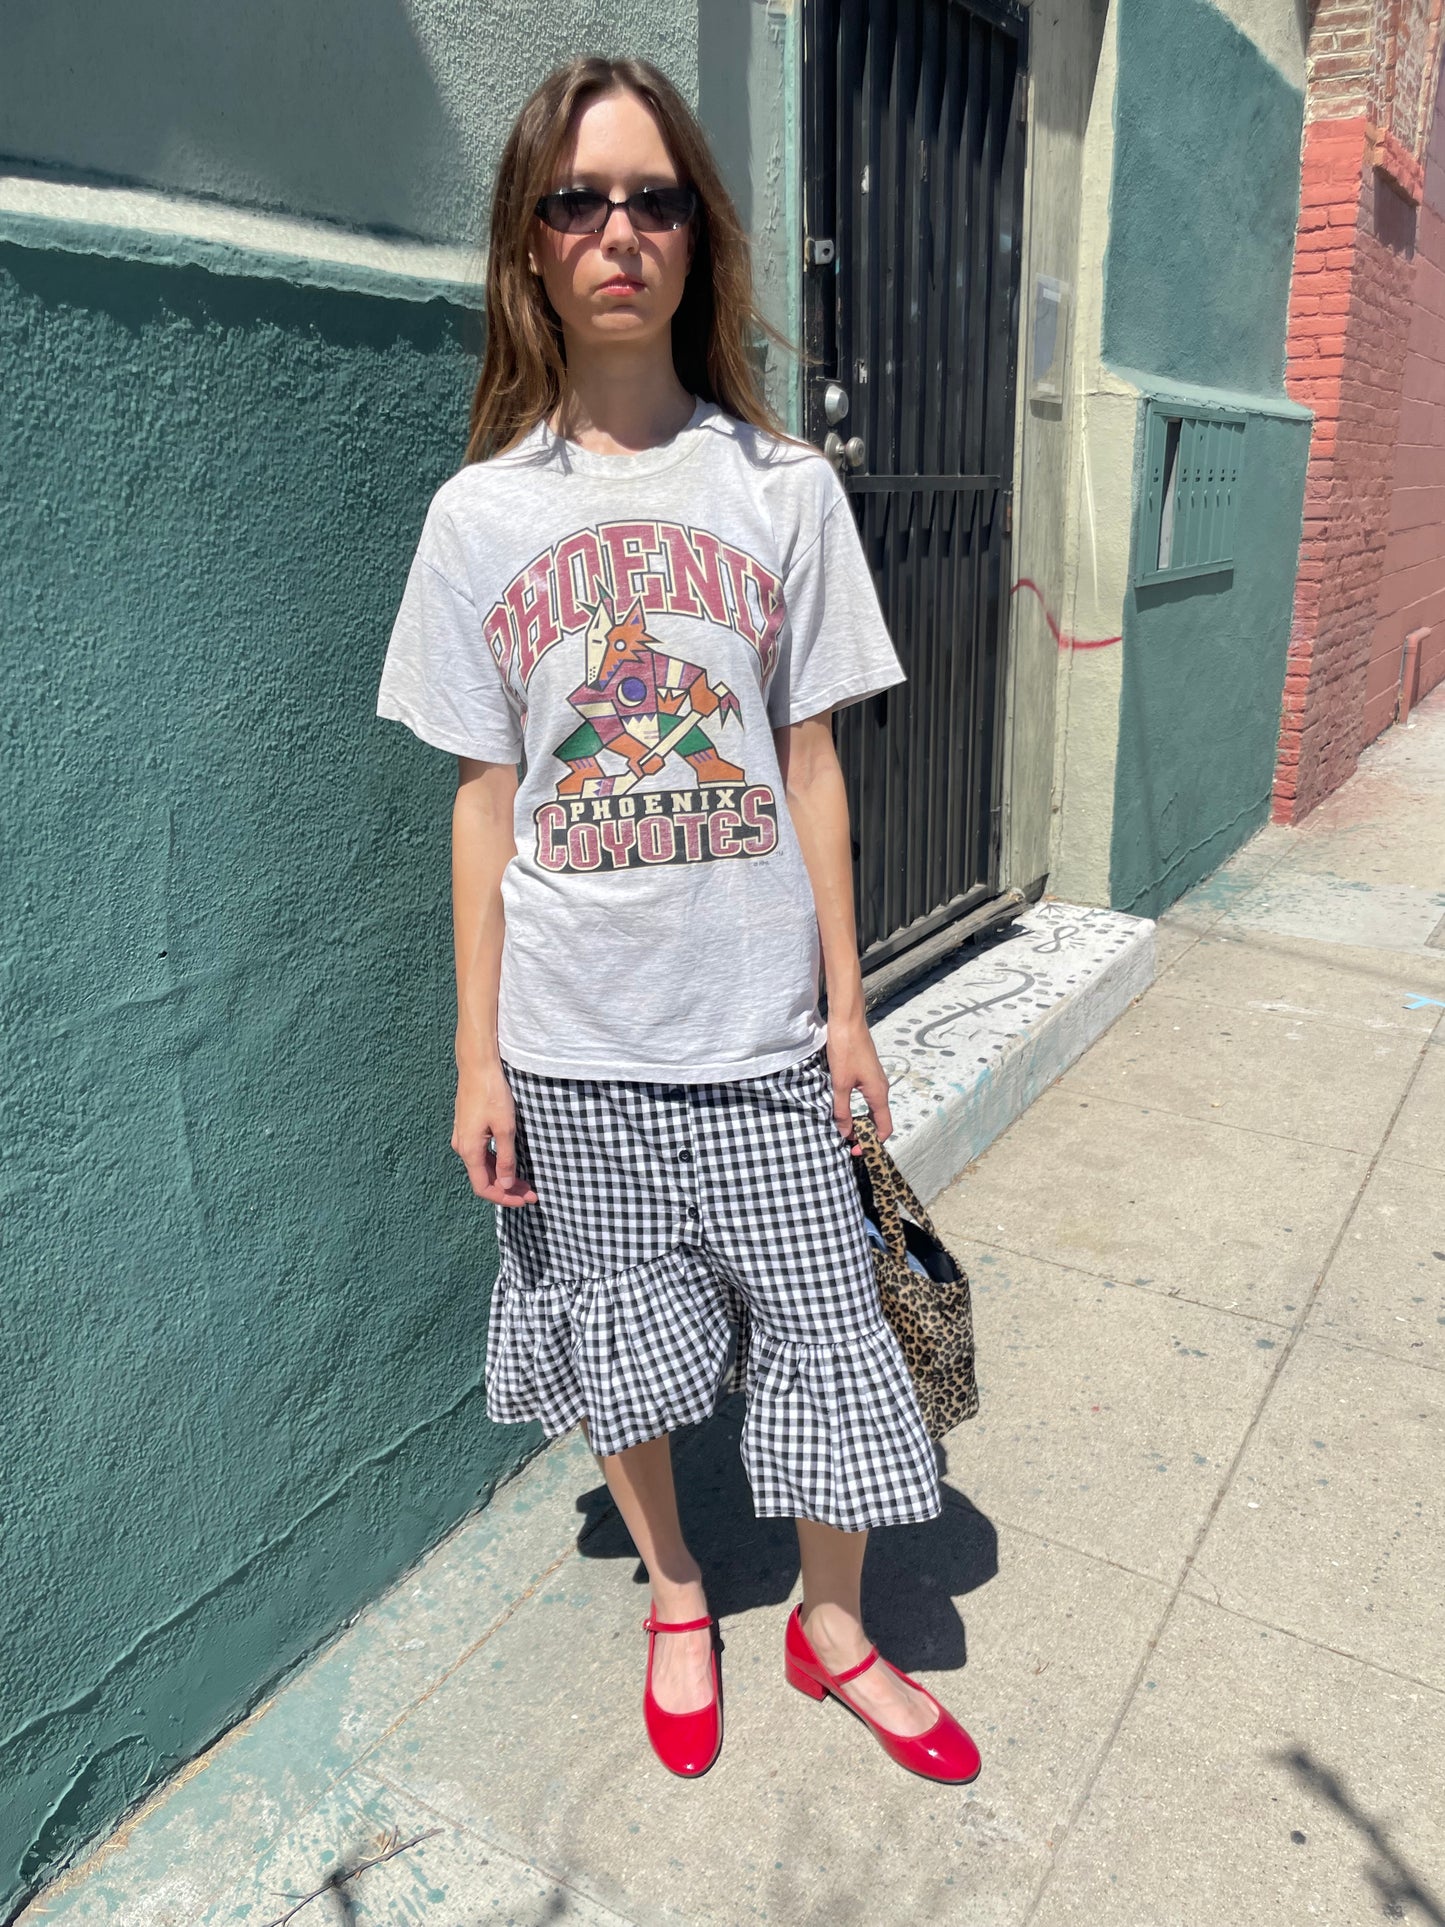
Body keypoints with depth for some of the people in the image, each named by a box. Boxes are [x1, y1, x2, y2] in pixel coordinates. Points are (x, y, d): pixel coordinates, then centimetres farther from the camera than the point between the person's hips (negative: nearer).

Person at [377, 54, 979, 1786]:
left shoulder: (783, 486, 0)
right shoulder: (478, 514, 0)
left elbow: (810, 764, 1)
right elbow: (484, 801, 1)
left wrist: (849, 1007, 1)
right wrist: (476, 1056, 0)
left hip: (756, 1023, 0)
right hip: (572, 1044, 1)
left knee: (822, 1329, 9)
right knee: (618, 1343, 15)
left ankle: (832, 1629, 37)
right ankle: (676, 1597, 44)